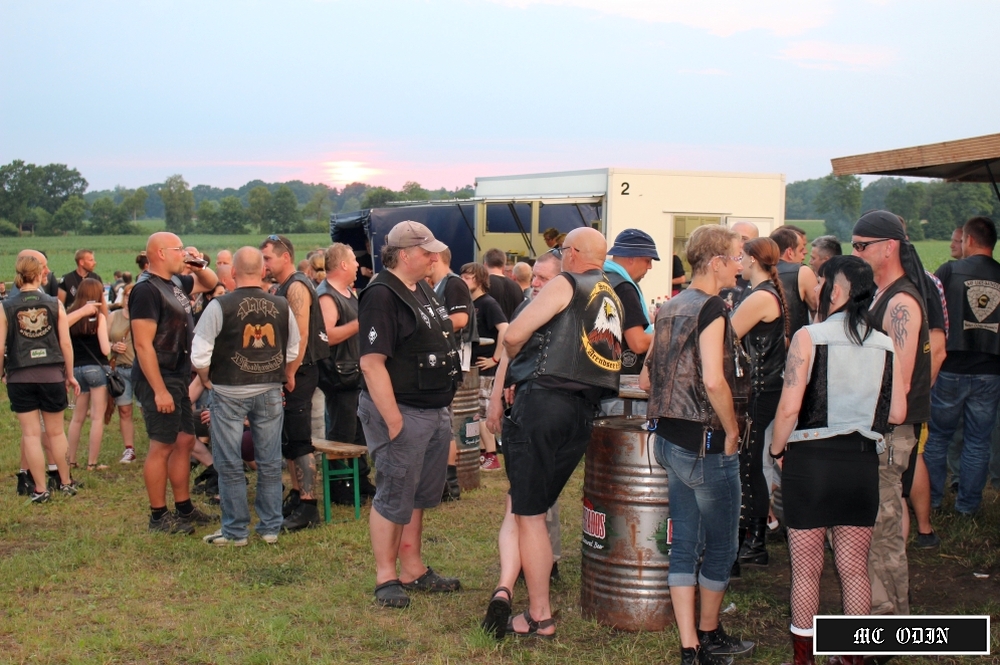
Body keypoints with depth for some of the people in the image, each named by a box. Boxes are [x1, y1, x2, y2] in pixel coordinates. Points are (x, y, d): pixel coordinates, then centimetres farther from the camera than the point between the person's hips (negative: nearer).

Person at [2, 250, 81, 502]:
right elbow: (66, 343, -1)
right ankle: (66, 483, 23)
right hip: (52, 375, 1)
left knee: (31, 434, 5)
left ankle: (40, 489, 7)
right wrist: (70, 375, 10)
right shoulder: (55, 304, -3)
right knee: (56, 431, 13)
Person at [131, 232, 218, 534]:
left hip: (179, 377, 9)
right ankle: (158, 516, 7)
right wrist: (159, 390, -24)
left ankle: (184, 508, 25)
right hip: (159, 380, -9)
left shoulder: (177, 282, 9)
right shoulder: (147, 289, -17)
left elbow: (211, 283, 29)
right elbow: (143, 344, -22)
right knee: (162, 446, -2)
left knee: (185, 441, 14)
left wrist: (199, 266, 6)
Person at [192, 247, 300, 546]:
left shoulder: (220, 306, -11)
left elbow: (200, 353, -11)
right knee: (270, 464, 10)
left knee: (230, 465, 6)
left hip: (229, 393, -3)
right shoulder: (281, 306, 0)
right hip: (270, 392, 3)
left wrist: (206, 380, 6)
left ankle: (235, 530, 11)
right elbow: (293, 350, 9)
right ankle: (270, 527, 17)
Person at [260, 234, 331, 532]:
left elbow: (301, 335, -21)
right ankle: (297, 496, 23)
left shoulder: (296, 287, -14)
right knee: (288, 440, 15)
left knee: (299, 441, -9)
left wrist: (290, 374, -21)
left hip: (299, 373, -10)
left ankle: (308, 507, -7)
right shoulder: (282, 288, 17)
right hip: (288, 373, 10)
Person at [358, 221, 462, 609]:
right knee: (394, 498, 1)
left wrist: (444, 407, 17)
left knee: (420, 496, 16)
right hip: (402, 412, -9)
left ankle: (413, 571, 27)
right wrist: (394, 422, -23)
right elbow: (372, 362, -22)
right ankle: (386, 578, 13)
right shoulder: (382, 296, -16)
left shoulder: (422, 291, 12)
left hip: (435, 412, 9)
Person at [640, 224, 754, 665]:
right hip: (707, 443, -8)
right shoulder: (711, 307, -14)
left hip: (670, 439, 8)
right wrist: (731, 430, -14)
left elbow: (646, 380, 14)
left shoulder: (670, 308, 10)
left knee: (684, 545, 10)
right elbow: (714, 380, -25)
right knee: (721, 546, 10)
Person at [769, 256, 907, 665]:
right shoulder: (885, 345, 1)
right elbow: (897, 413, 2)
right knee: (854, 568, 12)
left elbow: (790, 407, -14)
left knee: (806, 569, 7)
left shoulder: (809, 337, -10)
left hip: (811, 460, -4)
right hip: (862, 462, 4)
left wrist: (777, 450, 1)